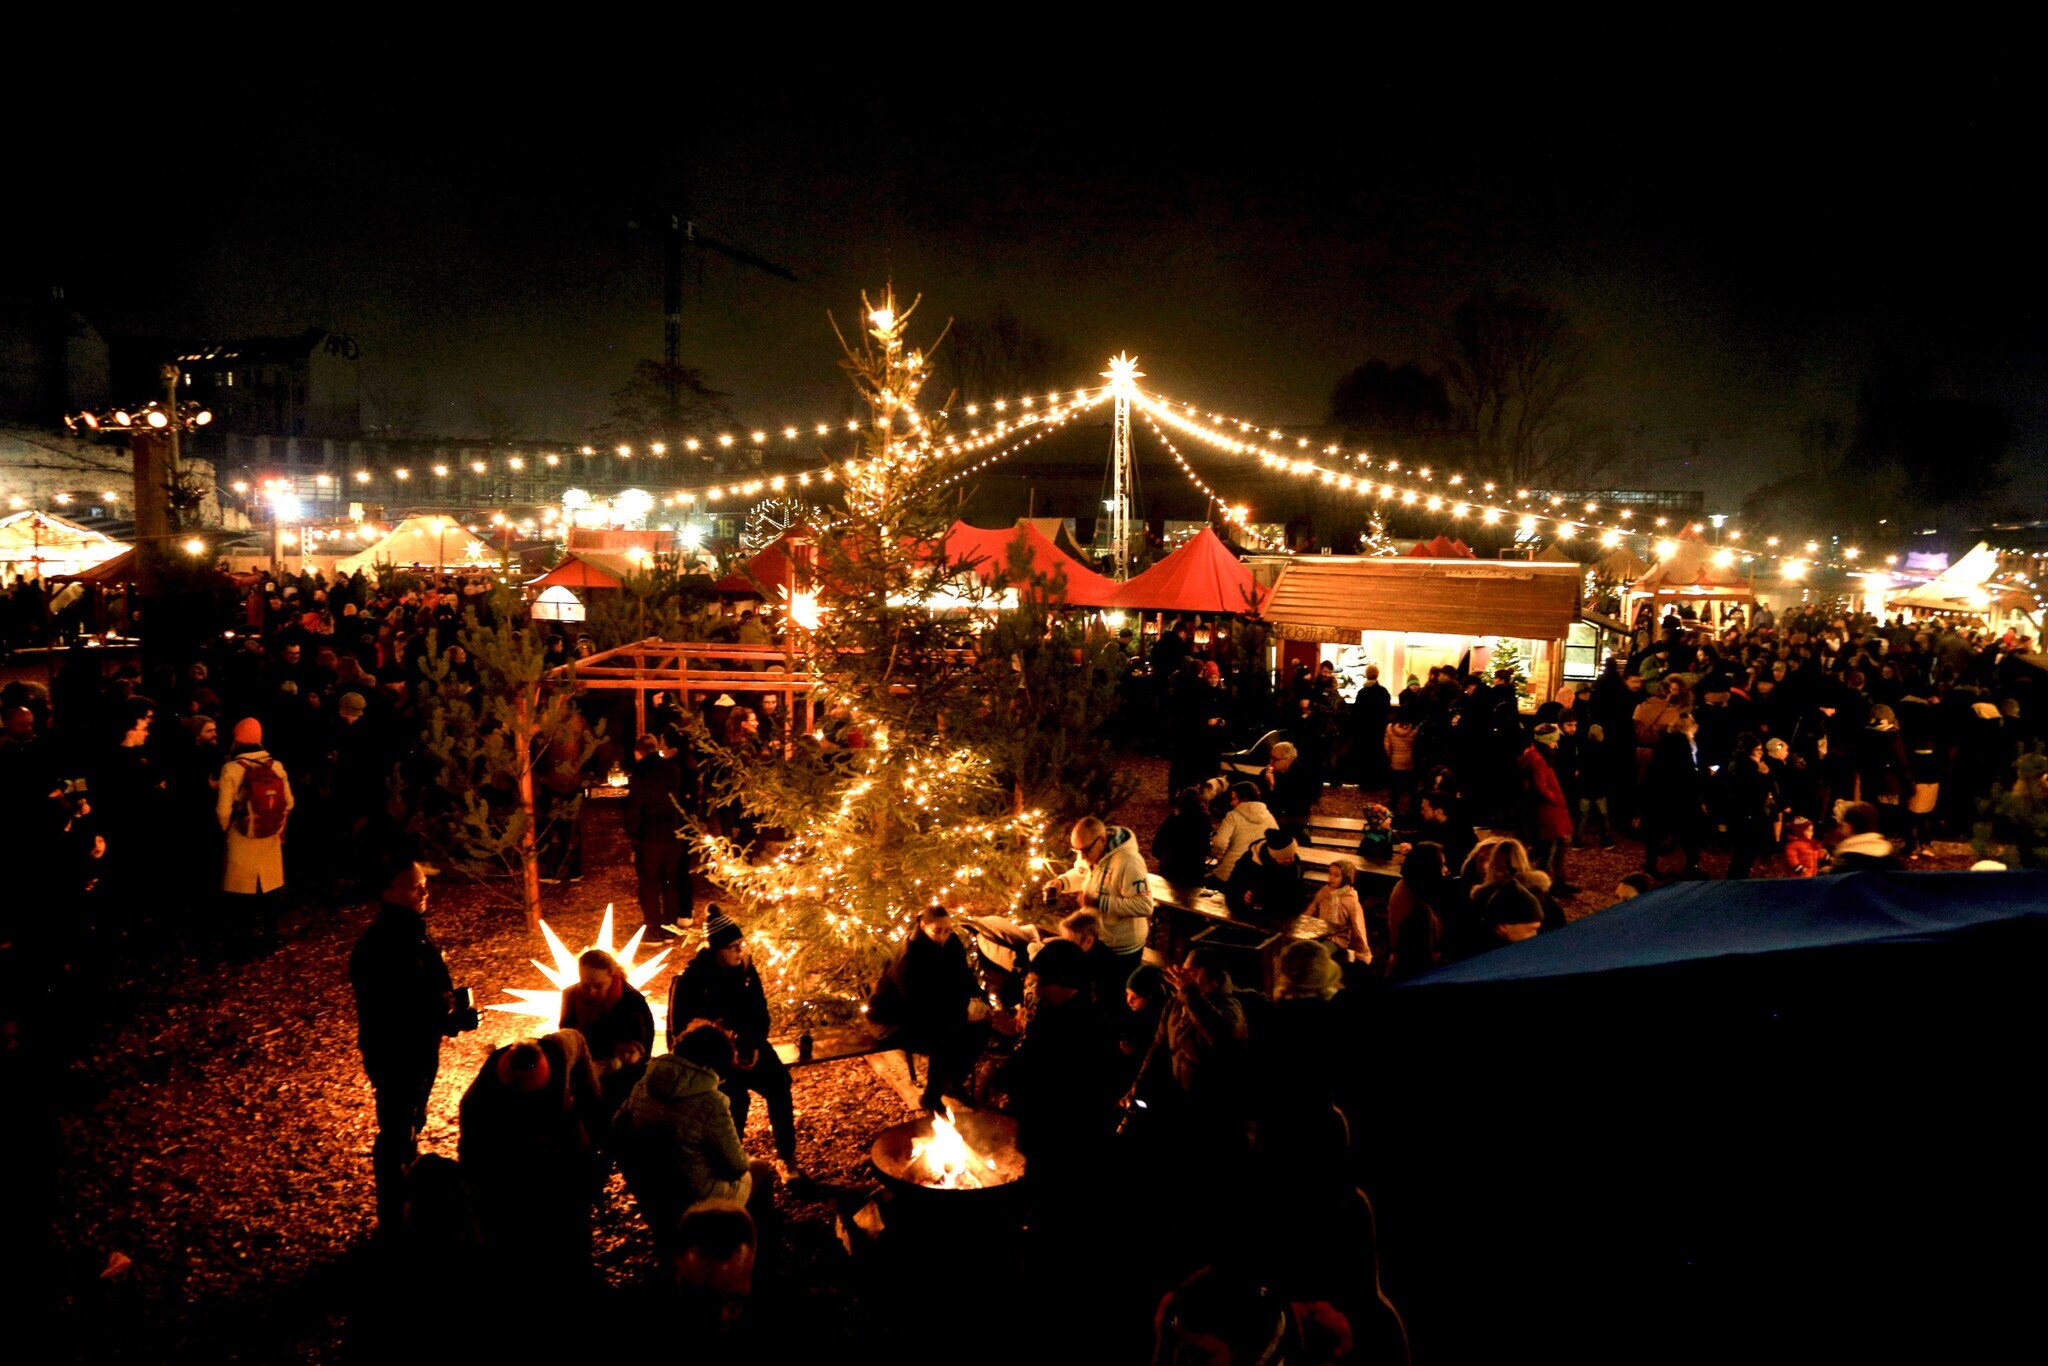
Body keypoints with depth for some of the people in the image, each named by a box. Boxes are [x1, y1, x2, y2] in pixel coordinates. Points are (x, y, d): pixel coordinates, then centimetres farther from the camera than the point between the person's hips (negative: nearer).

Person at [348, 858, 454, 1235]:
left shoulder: (414, 930, 2)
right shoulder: (376, 947, -26)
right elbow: (378, 1011, -27)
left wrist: (449, 1003, -2)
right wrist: (436, 1007, -26)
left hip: (421, 1049, 9)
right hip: (393, 1056, -9)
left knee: (412, 1127, 23)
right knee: (395, 1137, 4)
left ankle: (411, 1203, 41)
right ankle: (392, 1222, 19)